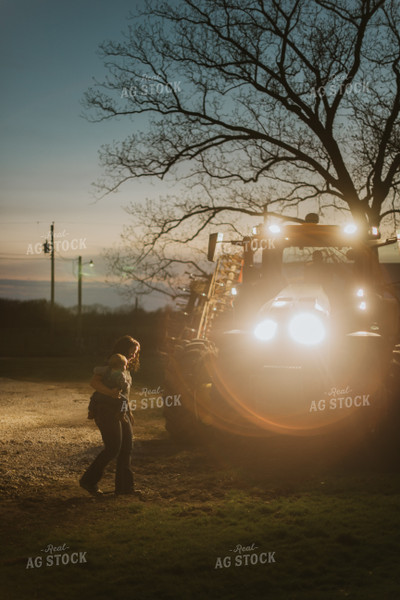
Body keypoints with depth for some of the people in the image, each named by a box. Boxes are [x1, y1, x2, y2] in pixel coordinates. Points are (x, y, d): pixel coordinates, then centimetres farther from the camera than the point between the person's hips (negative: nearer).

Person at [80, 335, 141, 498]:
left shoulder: (125, 368, 17)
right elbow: (94, 382, -25)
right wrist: (110, 392, -40)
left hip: (120, 411, 9)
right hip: (106, 410, -9)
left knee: (127, 448, 5)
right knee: (113, 448, -11)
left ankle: (124, 486, 10)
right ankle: (89, 481, 2)